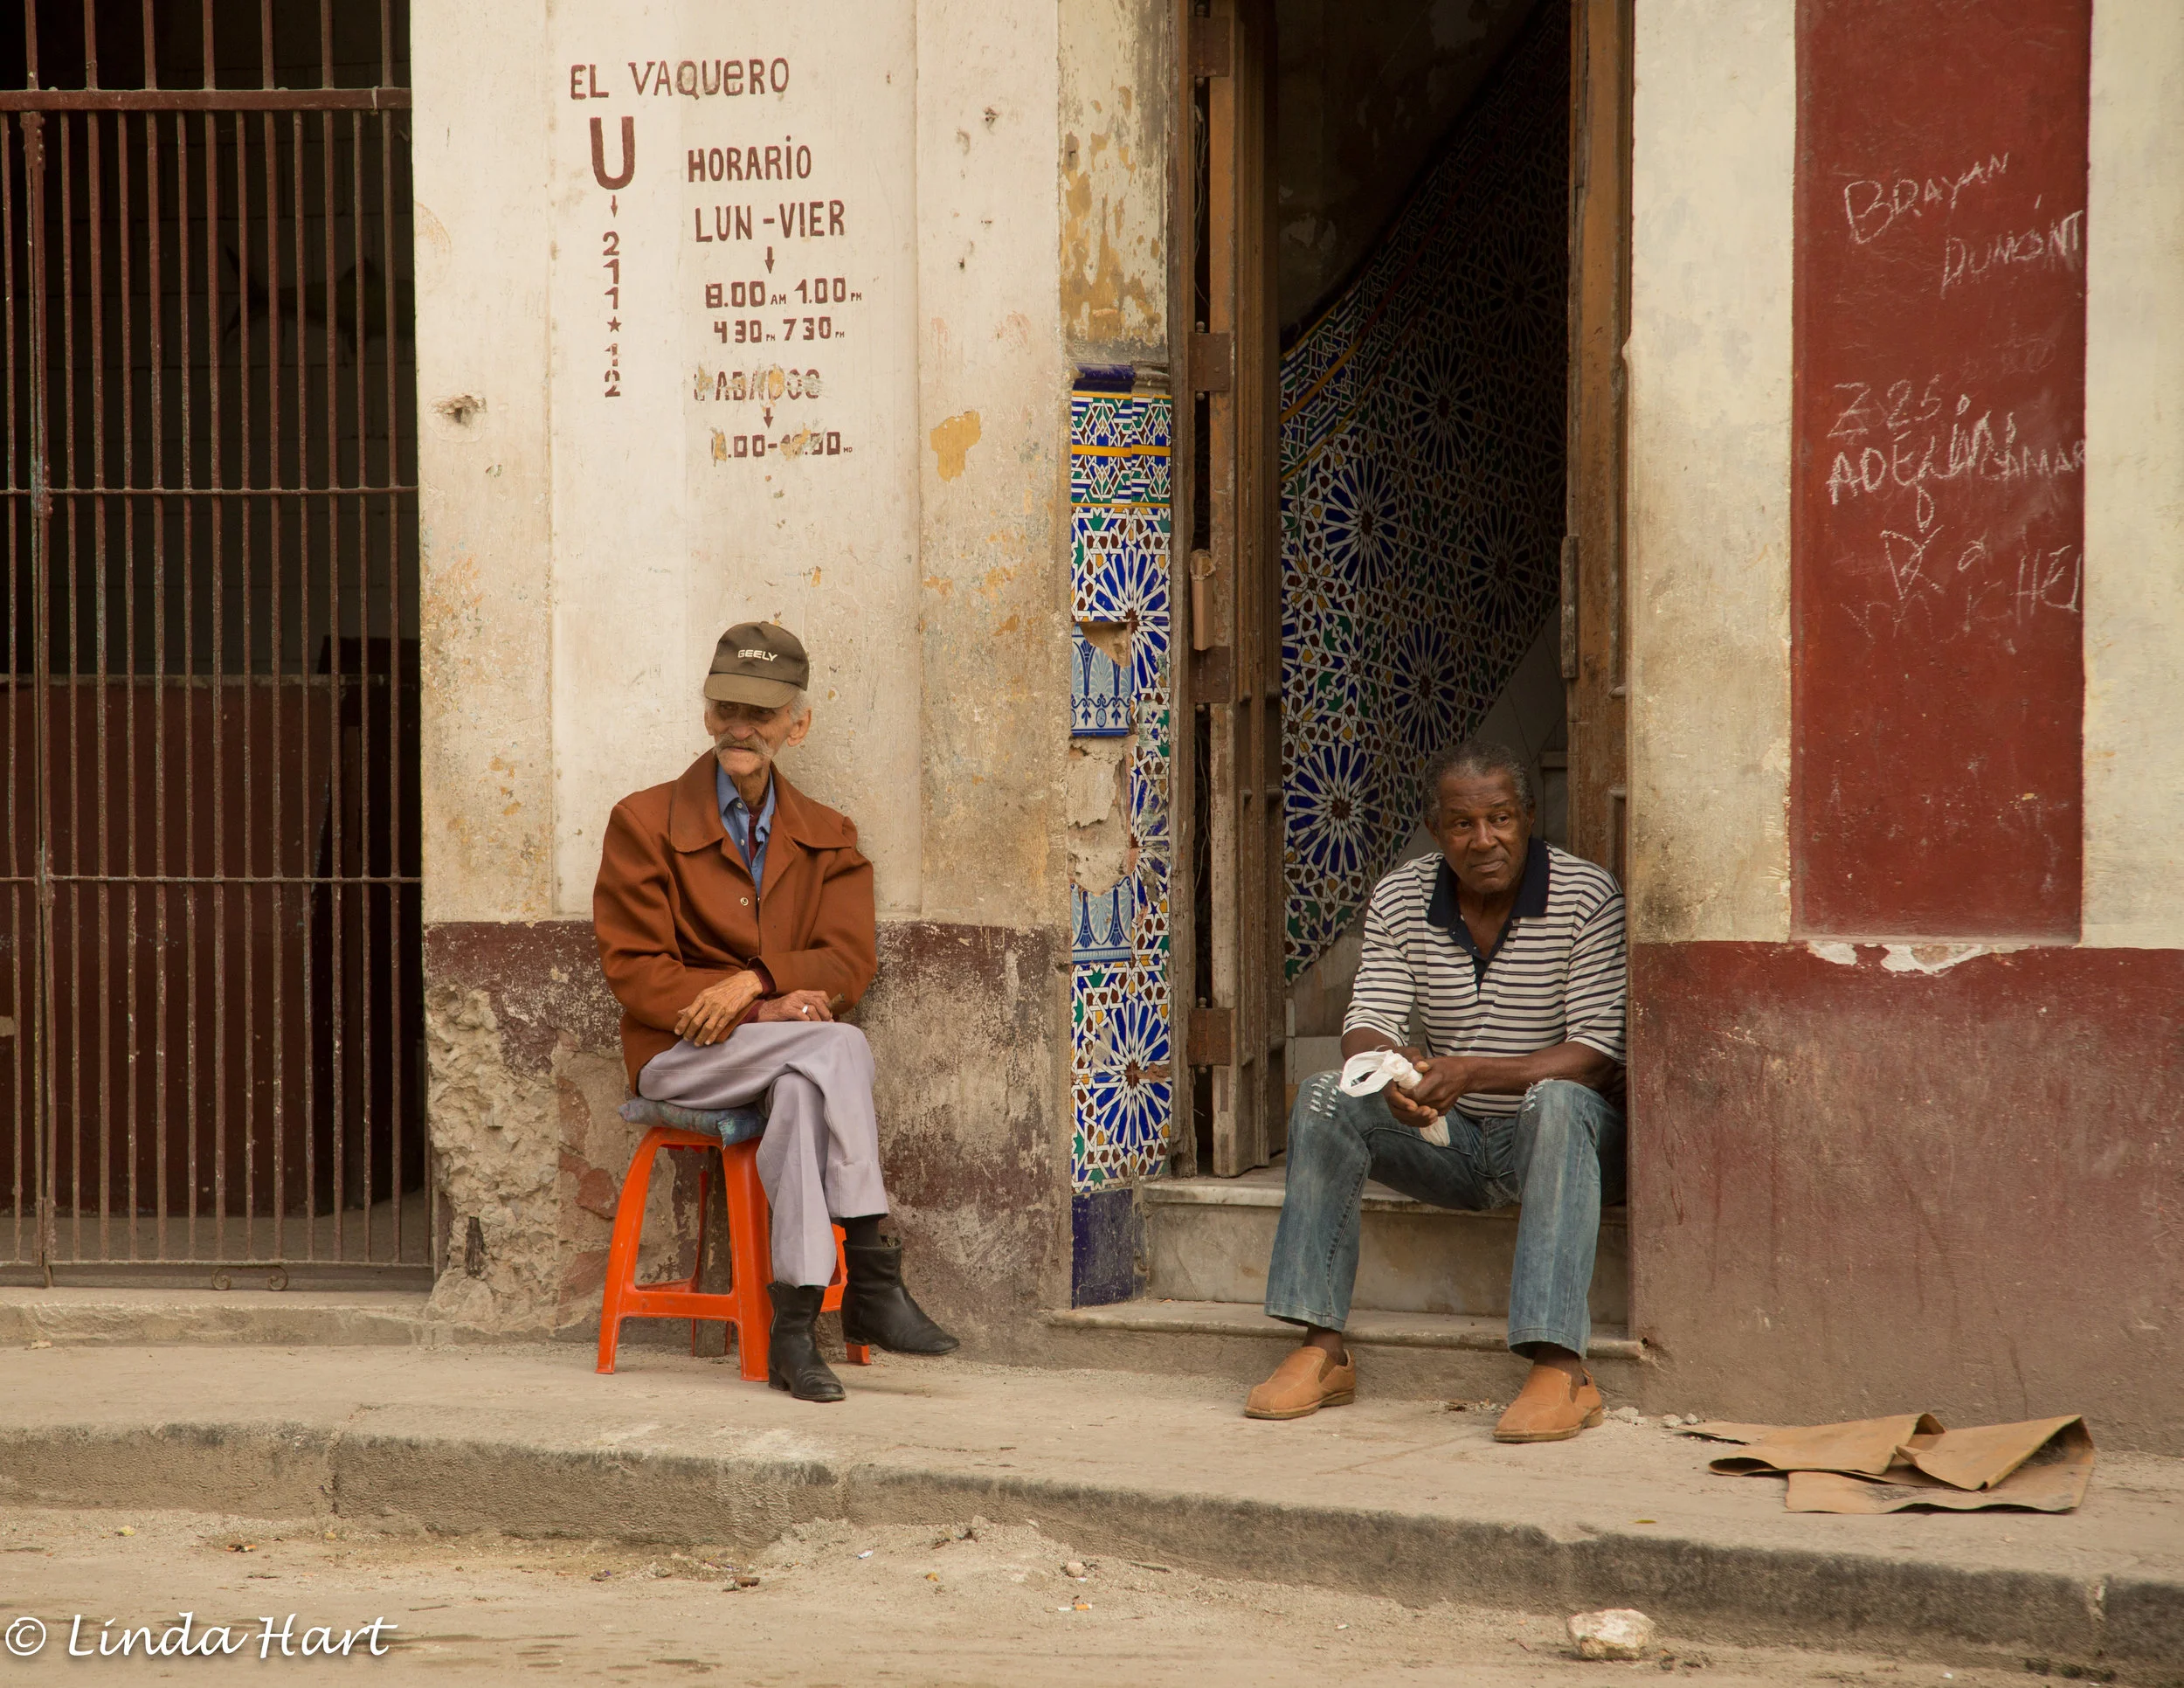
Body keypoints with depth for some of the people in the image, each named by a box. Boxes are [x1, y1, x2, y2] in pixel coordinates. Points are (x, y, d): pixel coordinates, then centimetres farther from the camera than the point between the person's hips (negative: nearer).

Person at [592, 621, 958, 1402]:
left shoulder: (828, 839, 15)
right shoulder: (644, 824, 4)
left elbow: (848, 964, 1)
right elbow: (636, 972, -4)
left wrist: (757, 979, -20)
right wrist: (763, 1013, -16)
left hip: (790, 1057, 3)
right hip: (681, 1054, -3)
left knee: (799, 1092, -37)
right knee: (838, 1049, -32)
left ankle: (795, 1324, -40)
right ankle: (873, 1276, -36)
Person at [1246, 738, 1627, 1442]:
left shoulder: (1586, 900, -14)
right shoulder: (1401, 897, 0)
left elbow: (1597, 1055, -20)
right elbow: (1368, 1024, -6)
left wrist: (1472, 1073, -34)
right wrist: (1394, 1074, -32)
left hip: (1572, 1140, -4)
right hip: (1451, 1144, 5)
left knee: (1555, 1102, -38)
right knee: (1325, 1099, -18)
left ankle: (1559, 1368, -49)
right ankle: (1322, 1350, -20)